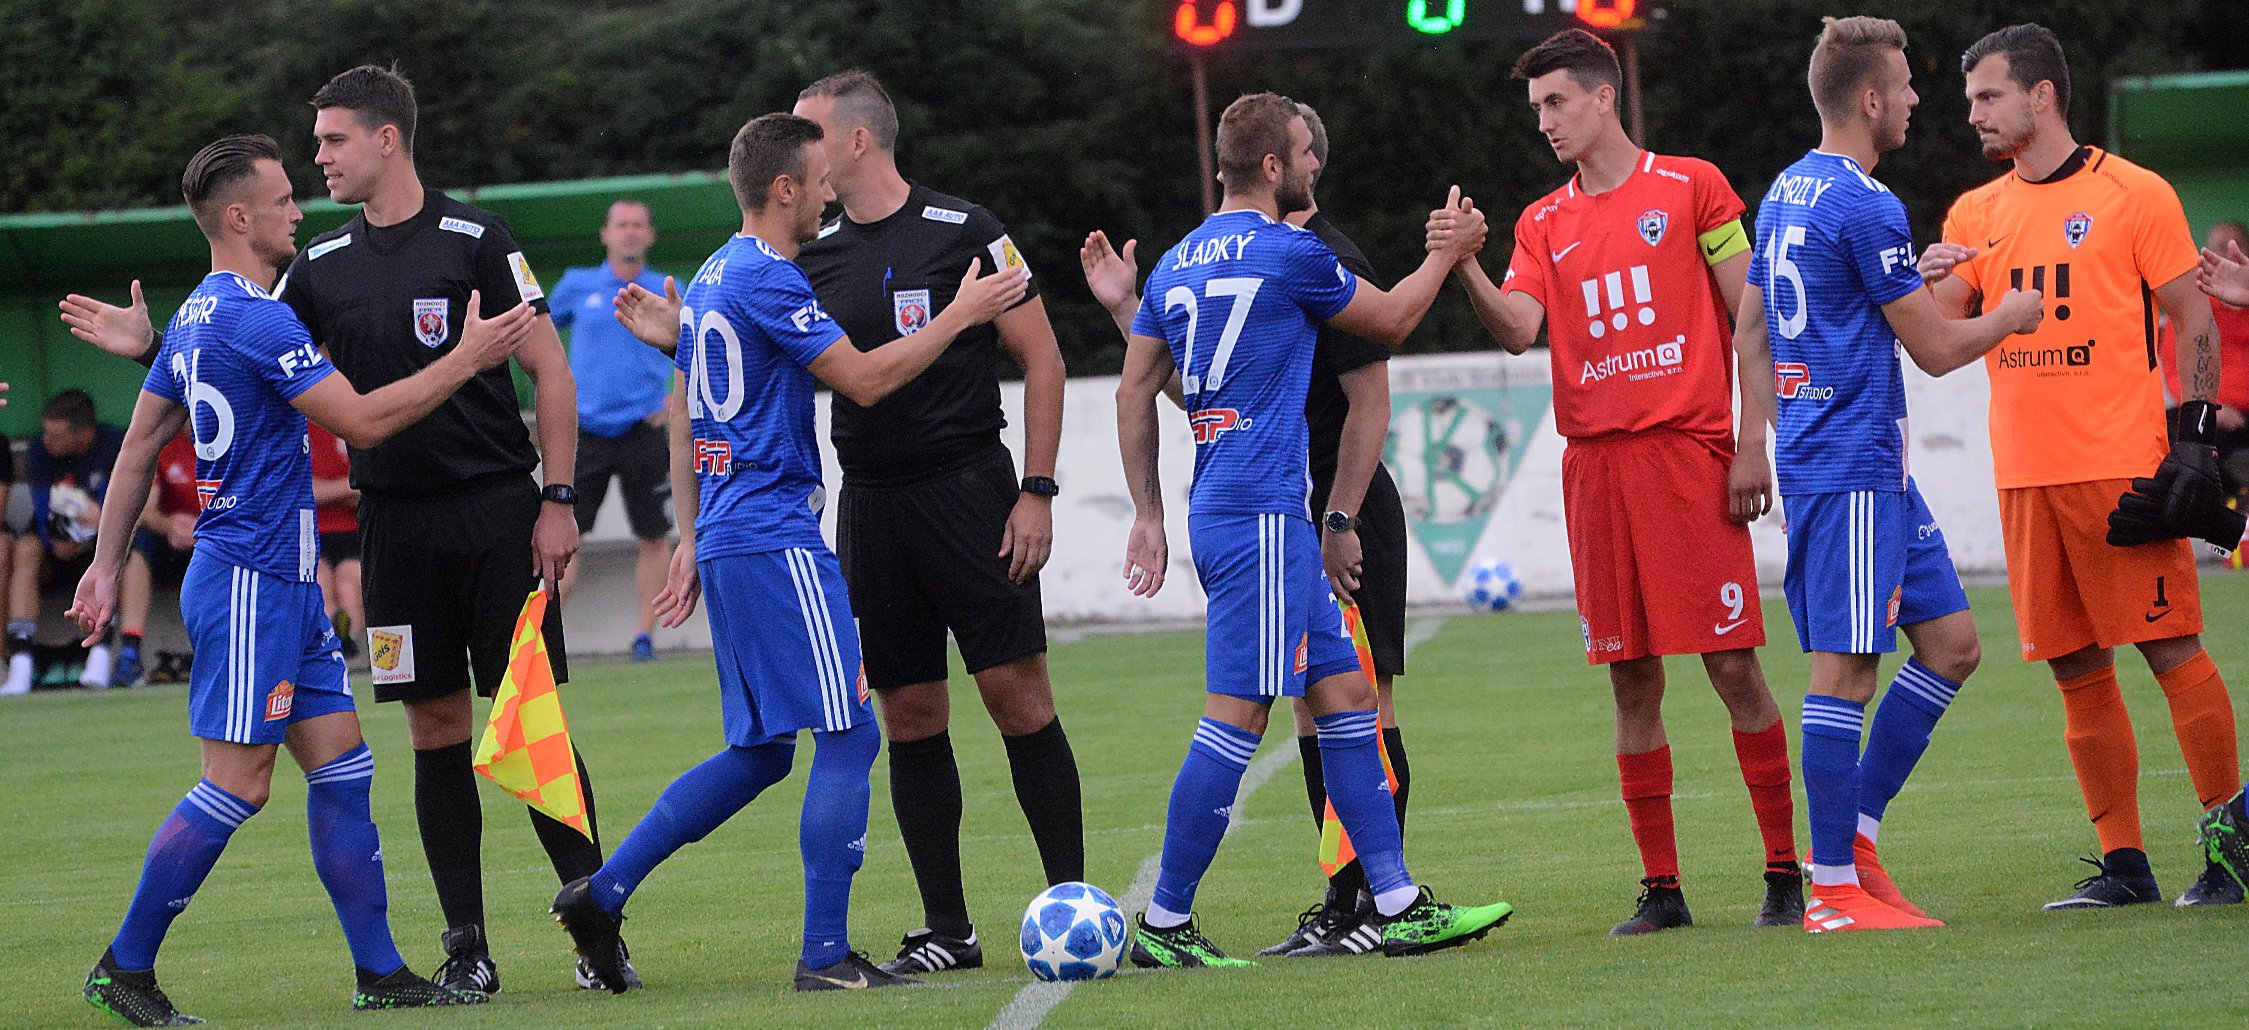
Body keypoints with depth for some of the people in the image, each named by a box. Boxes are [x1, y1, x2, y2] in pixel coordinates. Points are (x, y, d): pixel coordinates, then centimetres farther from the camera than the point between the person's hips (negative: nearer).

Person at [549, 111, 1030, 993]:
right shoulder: (767, 279, -13)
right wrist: (959, 316, -5)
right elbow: (863, 380, -14)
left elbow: (684, 418, 21)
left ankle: (601, 894, 11)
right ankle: (826, 953, -8)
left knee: (760, 752, 14)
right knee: (849, 734, -7)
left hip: (727, 537, 10)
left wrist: (691, 538, 23)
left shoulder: (711, 277, 17)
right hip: (776, 535, -10)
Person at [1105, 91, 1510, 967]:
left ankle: (1400, 906, 11)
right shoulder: (1289, 253, -9)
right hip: (1262, 510, -9)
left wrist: (1148, 515, 20)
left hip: (1219, 513, 9)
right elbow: (1392, 321, 6)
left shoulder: (1178, 263, 14)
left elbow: (1134, 391, 16)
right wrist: (1449, 251, 21)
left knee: (1345, 696, 10)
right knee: (1238, 713, -8)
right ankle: (1165, 923, -8)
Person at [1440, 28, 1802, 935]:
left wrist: (1752, 444, -5)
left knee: (1732, 664, -6)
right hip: (1595, 465, 4)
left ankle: (1786, 871, 0)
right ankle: (1660, 887, 8)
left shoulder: (1690, 187, 4)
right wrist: (1465, 269, -19)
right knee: (1631, 680, 3)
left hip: (1689, 452, -4)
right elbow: (1518, 330, -1)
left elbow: (1750, 317, 2)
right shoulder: (1543, 224, 14)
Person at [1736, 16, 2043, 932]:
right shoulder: (1865, 207, -15)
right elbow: (1937, 349, -11)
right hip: (1852, 468, -10)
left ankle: (1856, 831, 12)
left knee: (1951, 642, 11)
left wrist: (1773, 442, 24)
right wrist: (2007, 316, 7)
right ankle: (1834, 890, -6)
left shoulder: (1787, 194, 15)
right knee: (1845, 666, -7)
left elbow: (1750, 333, 21)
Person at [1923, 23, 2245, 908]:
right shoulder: (1975, 214, 15)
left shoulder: (2133, 195, 1)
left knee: (2172, 650, -7)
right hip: (2024, 474, 5)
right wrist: (1931, 285, -12)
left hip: (2122, 462, -5)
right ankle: (2123, 862, 8)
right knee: (2078, 671, 4)